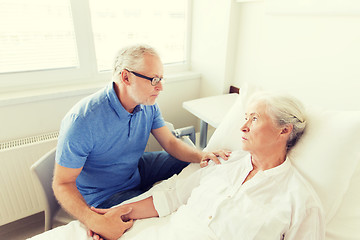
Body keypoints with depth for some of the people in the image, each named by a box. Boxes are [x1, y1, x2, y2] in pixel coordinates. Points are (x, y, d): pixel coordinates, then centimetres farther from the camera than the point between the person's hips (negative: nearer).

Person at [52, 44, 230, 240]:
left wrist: (201, 156, -25)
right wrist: (95, 221, -40)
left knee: (191, 162, 3)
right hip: (104, 195, -6)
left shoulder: (148, 105, -10)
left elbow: (170, 143, -5)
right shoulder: (82, 121, -31)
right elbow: (63, 183, -24)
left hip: (136, 169, 7)